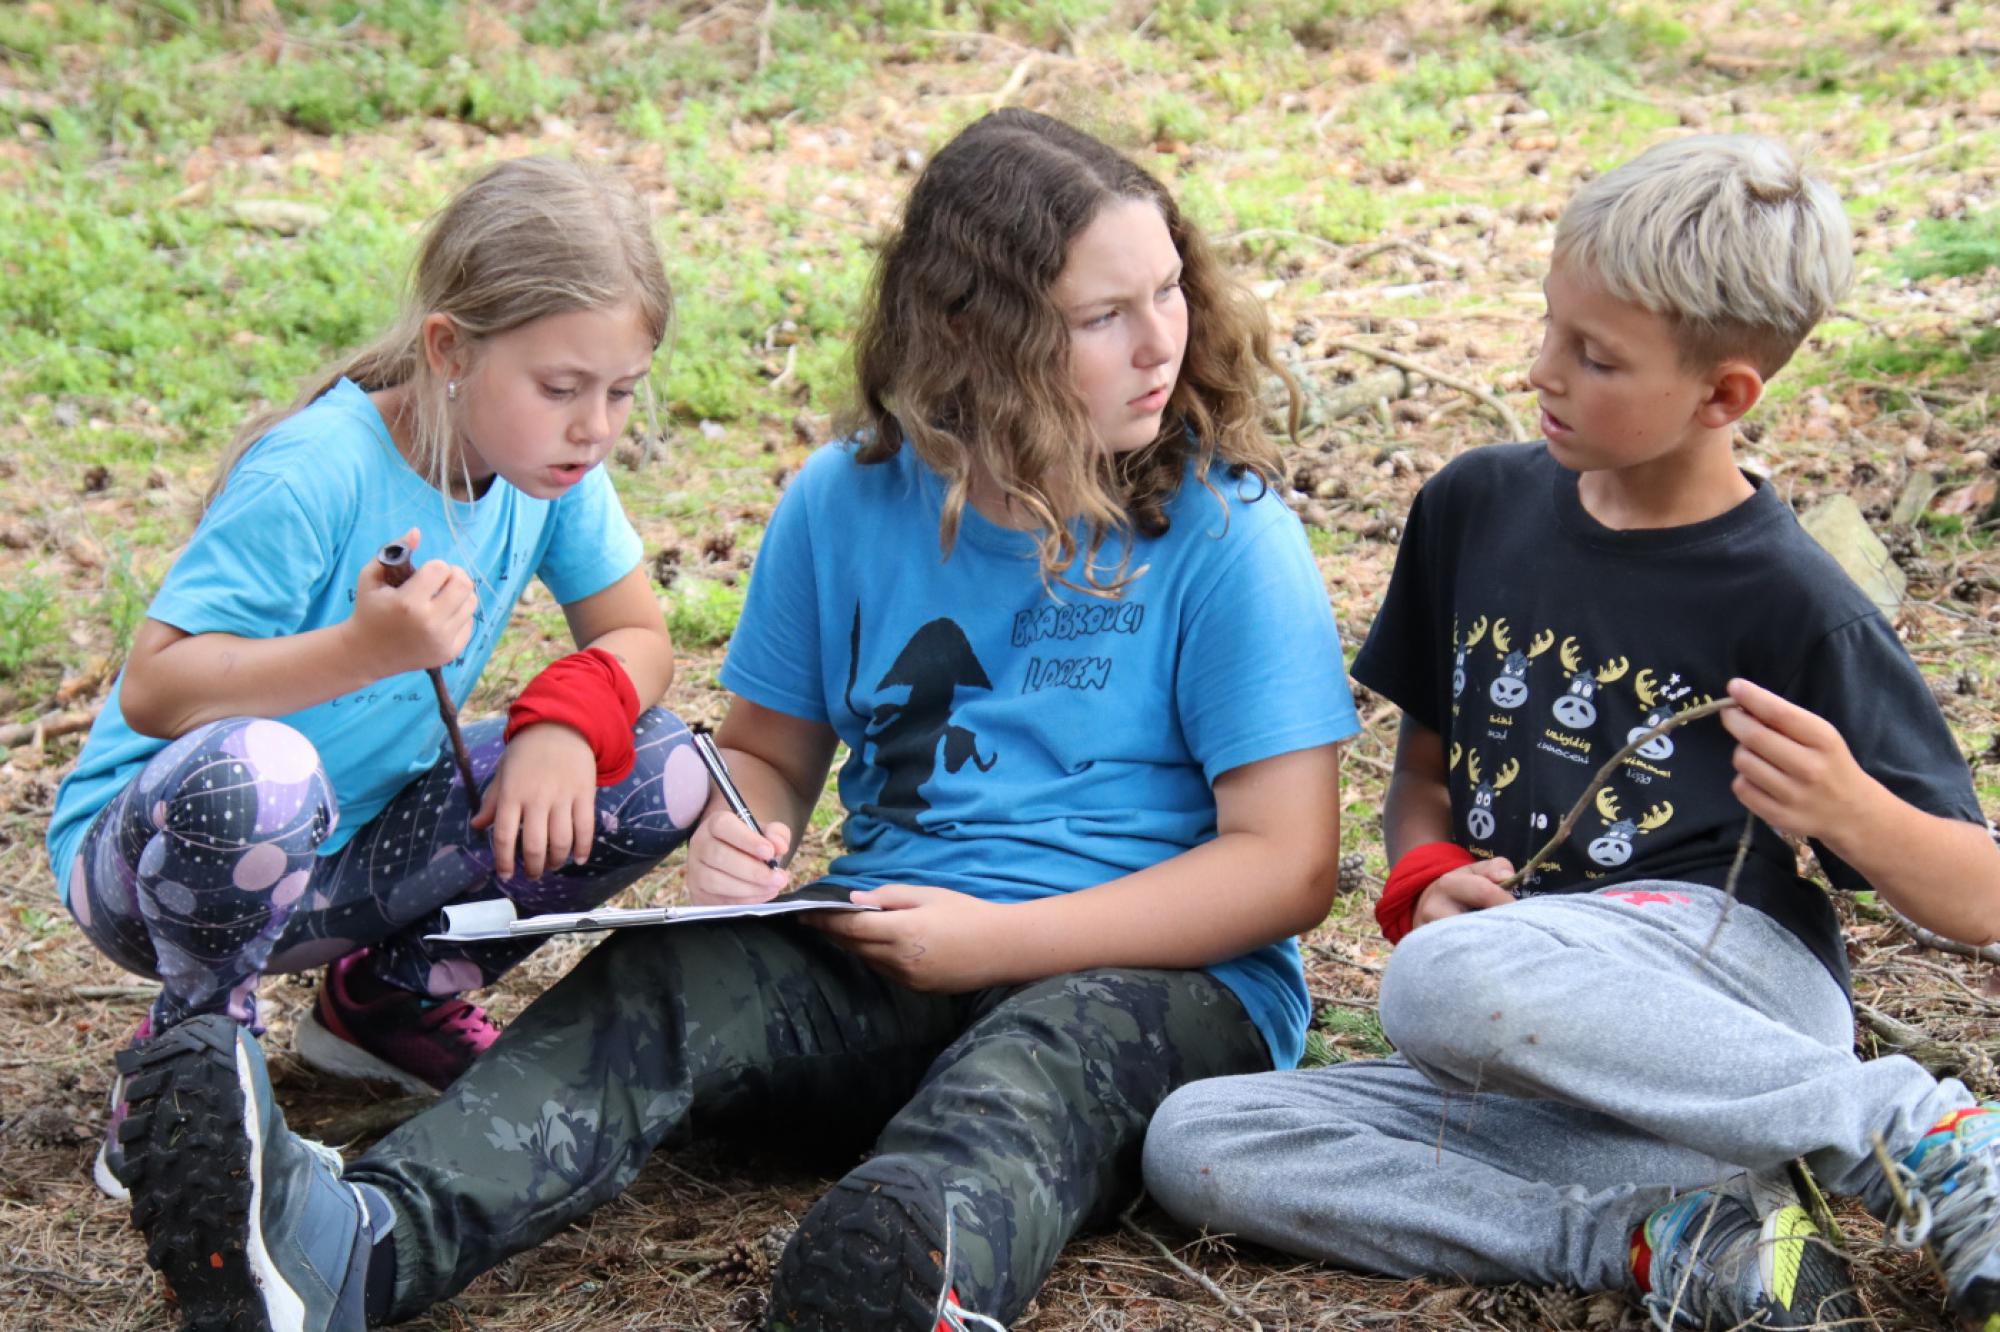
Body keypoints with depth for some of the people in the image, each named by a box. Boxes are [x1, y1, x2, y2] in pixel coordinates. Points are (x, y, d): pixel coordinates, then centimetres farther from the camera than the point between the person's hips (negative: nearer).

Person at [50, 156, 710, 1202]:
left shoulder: (550, 467, -7)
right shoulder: (316, 474, -26)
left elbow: (635, 640, 2)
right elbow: (152, 691, -29)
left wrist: (568, 714, -20)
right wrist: (367, 648, -41)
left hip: (354, 855, 6)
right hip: (148, 854, -6)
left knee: (661, 777, -10)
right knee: (254, 769, -41)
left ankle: (393, 997, 11)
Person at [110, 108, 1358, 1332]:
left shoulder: (1228, 532, -4)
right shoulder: (847, 505, 7)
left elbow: (1288, 864, -8)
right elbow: (769, 749, 20)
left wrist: (995, 939, -15)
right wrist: (735, 840, -6)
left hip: (1163, 976, -3)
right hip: (890, 970, 4)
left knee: (1037, 1062, -38)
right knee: (661, 983, -24)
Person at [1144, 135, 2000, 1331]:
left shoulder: (1795, 606, -6)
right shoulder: (1479, 506, 10)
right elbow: (1425, 765, 21)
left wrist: (1849, 813, -25)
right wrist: (1428, 878, -2)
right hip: (1539, 1083, 6)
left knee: (1448, 980, -38)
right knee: (1195, 1142, -17)